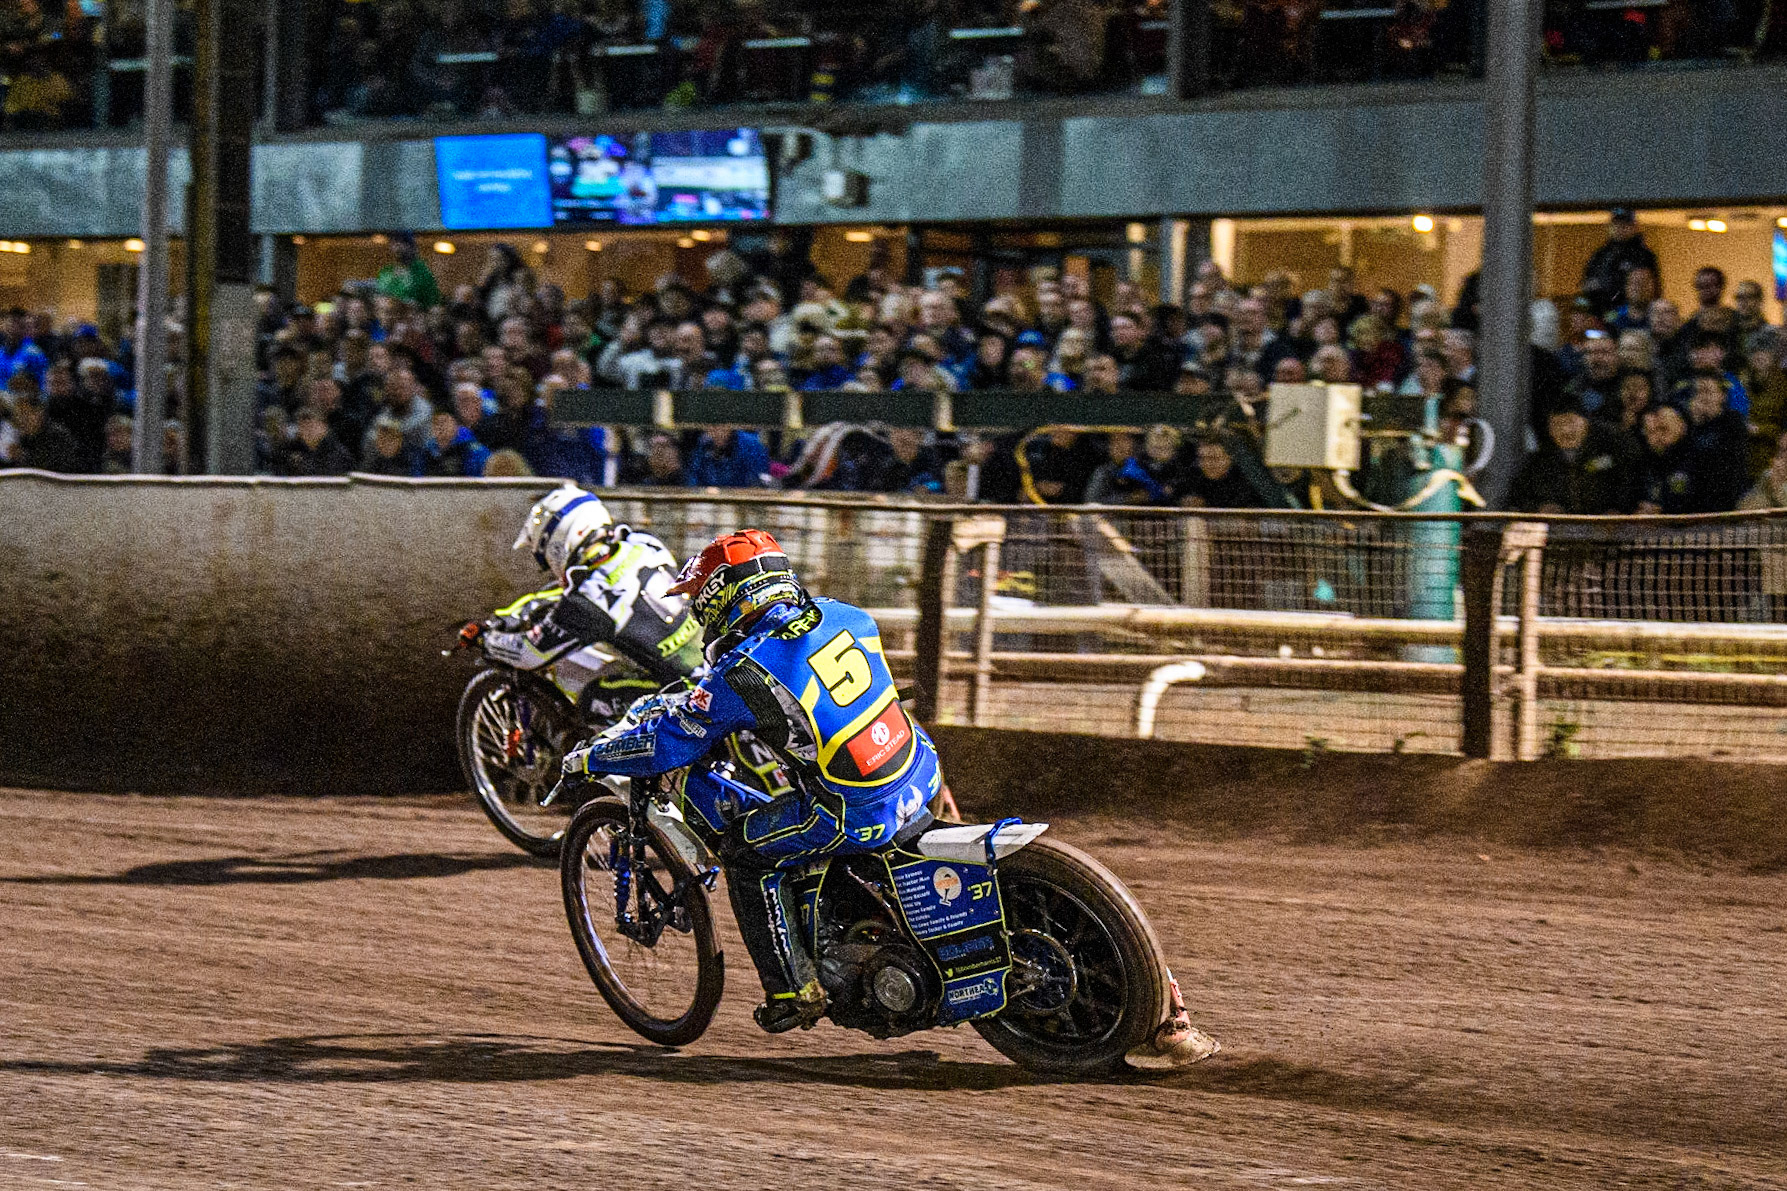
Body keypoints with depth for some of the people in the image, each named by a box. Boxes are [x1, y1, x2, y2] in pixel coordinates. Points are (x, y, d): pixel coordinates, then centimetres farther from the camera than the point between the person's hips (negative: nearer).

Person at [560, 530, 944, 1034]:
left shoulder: (741, 674, -12)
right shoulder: (841, 615, 7)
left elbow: (665, 743, -2)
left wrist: (588, 759, 15)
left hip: (860, 817, -7)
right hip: (923, 775, 7)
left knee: (745, 854, 11)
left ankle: (793, 990, 13)